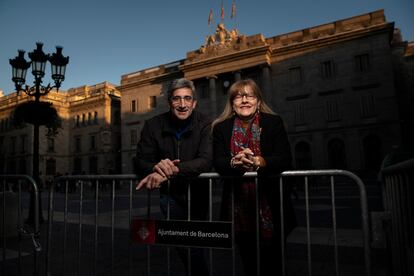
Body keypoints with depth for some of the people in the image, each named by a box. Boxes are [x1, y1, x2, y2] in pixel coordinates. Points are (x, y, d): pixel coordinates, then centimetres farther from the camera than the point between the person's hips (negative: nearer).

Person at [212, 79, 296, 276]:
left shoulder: (274, 122, 0)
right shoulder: (221, 128, 4)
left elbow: (285, 159, -10)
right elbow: (218, 162, -6)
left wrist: (259, 162, -29)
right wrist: (235, 162, -28)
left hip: (270, 204, -1)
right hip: (239, 205, 2)